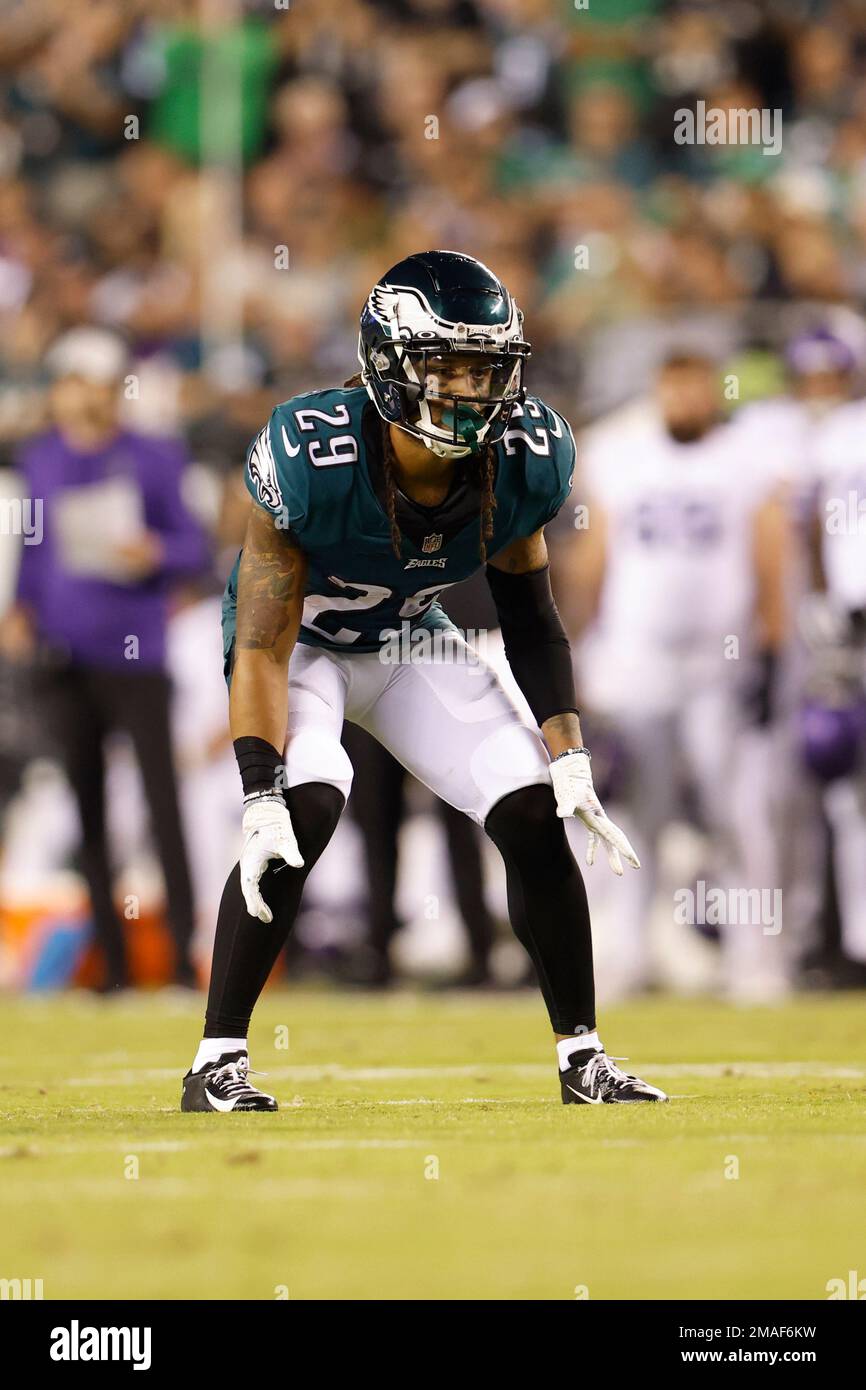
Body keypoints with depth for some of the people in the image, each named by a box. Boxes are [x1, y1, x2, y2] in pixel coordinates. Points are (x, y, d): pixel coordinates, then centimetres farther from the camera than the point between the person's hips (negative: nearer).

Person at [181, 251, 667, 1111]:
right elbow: (263, 647, -30)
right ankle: (216, 1064, -21)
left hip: (410, 639, 5)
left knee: (533, 813, -9)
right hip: (297, 643, -4)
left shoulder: (524, 460, -20)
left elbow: (530, 619, -3)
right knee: (308, 805, -30)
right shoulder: (309, 459, -34)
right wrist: (260, 803, -37)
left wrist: (571, 763, -9)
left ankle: (581, 1057, 8)